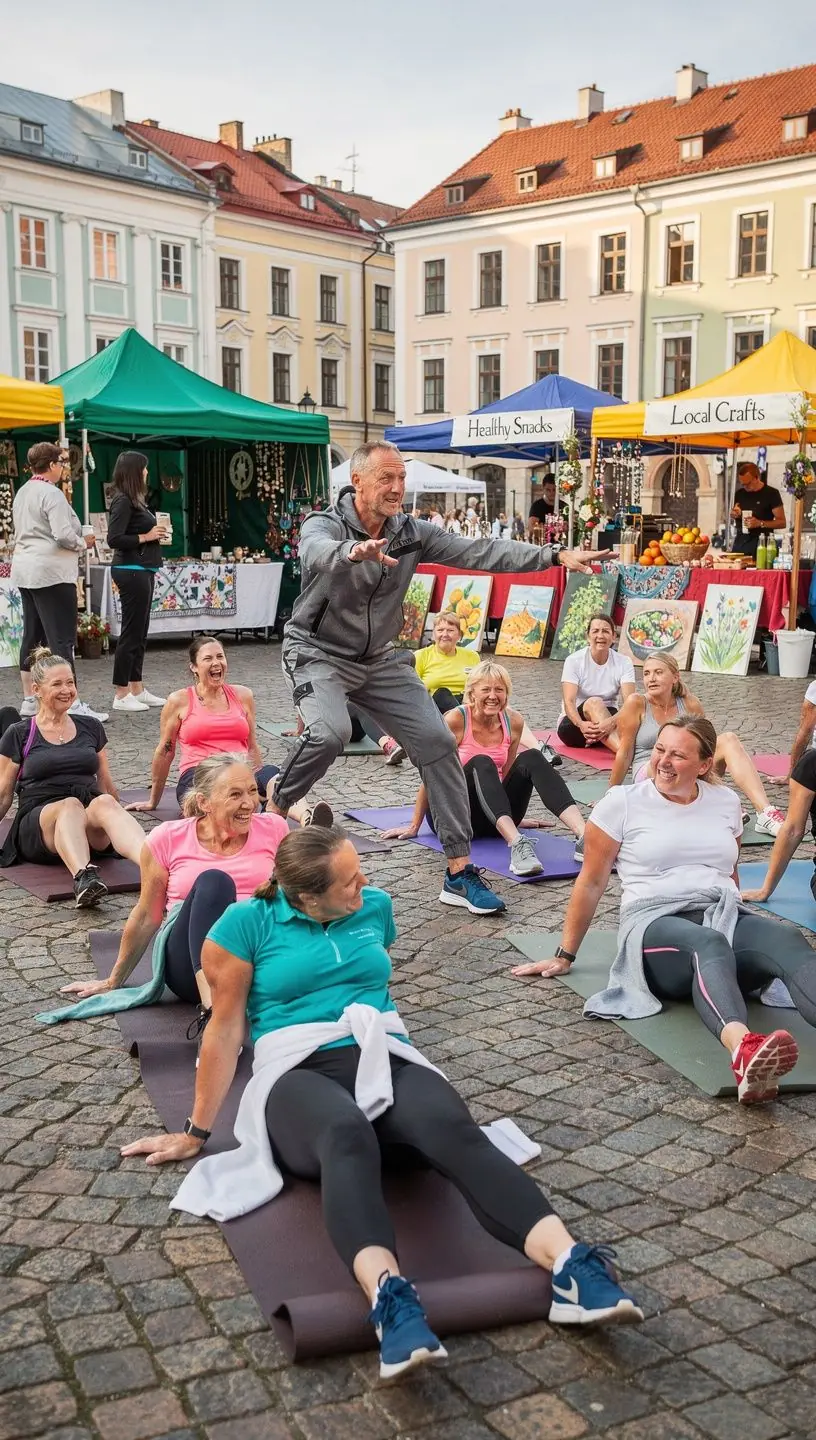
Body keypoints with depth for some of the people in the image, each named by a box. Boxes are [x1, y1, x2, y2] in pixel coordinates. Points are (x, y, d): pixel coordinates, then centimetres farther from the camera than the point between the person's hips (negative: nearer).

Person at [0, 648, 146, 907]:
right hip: (38, 822, -2)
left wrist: (118, 820, 26)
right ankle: (83, 878, -66)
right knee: (70, 805, -37)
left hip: (93, 836, 2)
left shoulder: (91, 728, 19)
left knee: (105, 803, -35)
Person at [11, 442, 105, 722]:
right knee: (62, 639, -9)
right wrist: (84, 543, -2)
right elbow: (64, 535, -21)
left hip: (24, 570, 10)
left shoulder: (22, 492, 16)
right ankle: (72, 704, -9)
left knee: (32, 636, 14)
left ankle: (29, 700, 19)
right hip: (51, 572, -10)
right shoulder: (51, 493, -13)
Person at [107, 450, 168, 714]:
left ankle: (137, 689, 22)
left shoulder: (135, 500, 13)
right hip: (131, 571, -10)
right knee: (131, 633, -5)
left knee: (140, 633, 14)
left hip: (141, 571, 10)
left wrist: (156, 533, 2)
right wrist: (146, 537, -13)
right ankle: (121, 695, 1)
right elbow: (114, 539, -20)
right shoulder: (123, 501, -13)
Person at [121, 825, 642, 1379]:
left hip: (387, 1058, 3)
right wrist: (197, 1133, 9)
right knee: (347, 1136, -42)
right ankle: (389, 1298, -64)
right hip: (298, 1073, -3)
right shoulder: (249, 922, 3)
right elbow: (226, 1029, 5)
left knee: (453, 1128, -33)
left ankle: (571, 1265, -53)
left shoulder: (376, 907, 15)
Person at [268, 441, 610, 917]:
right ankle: (271, 806, -3)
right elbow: (321, 554, -41)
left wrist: (555, 555, -23)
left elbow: (479, 552, -11)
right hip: (320, 654, -5)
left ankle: (460, 870, 1)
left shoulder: (412, 533, -4)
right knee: (331, 733, -33)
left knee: (438, 742, -6)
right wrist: (355, 551, -66)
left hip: (381, 660, 5)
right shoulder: (323, 525, -16)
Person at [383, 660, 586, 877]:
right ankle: (516, 844, -56)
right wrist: (414, 826, -5)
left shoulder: (514, 722, -2)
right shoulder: (456, 720, -14)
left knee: (531, 758, -22)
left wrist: (515, 817, 21)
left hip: (497, 818, 4)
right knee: (481, 763, -33)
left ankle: (583, 836, -41)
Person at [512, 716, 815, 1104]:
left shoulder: (725, 801, 17)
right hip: (657, 923, -4)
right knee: (709, 944, -42)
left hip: (725, 917, 4)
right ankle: (742, 1050, -72)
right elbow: (591, 883, 9)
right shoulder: (622, 802, 5)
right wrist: (564, 956, 12)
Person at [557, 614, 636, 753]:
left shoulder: (623, 662, -4)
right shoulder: (574, 660, -8)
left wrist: (611, 722, -41)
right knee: (593, 702, -35)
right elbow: (568, 702, -20)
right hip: (574, 721, -2)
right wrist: (581, 724, -42)